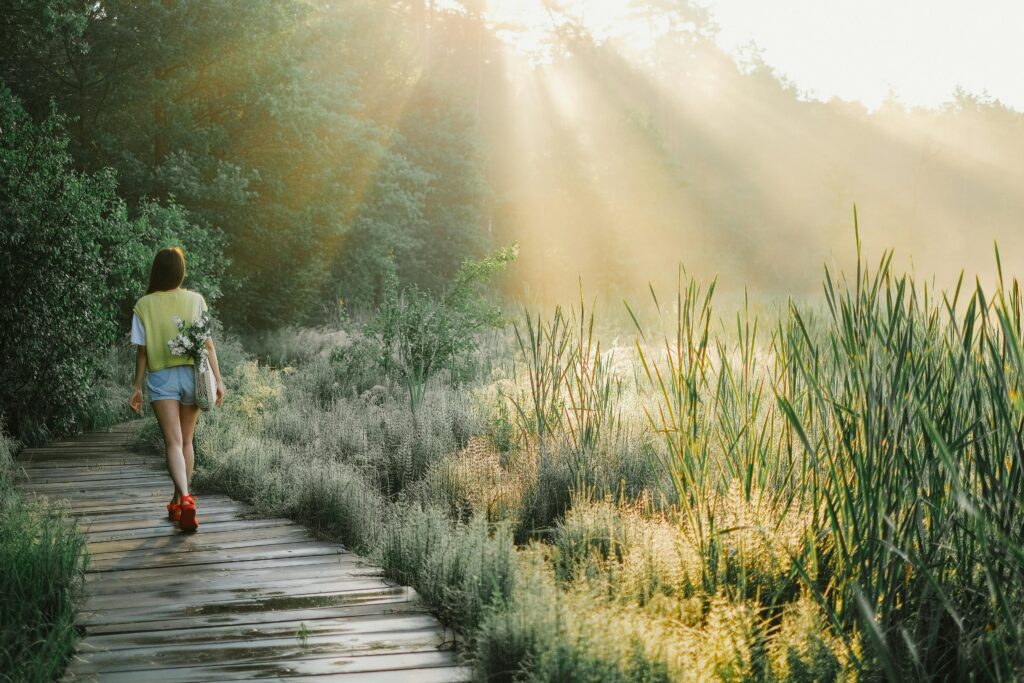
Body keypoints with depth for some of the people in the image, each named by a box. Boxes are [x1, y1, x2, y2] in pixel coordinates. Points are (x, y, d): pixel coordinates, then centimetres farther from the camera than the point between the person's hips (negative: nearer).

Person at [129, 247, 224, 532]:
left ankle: (185, 500, -28)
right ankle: (178, 503, 24)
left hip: (161, 377, -2)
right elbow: (207, 342, -2)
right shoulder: (195, 300, 1)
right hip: (191, 374, 2)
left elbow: (141, 350, -1)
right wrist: (218, 380, 2)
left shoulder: (144, 305, -1)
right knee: (186, 441, 14)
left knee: (173, 442, -8)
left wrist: (137, 387, 8)